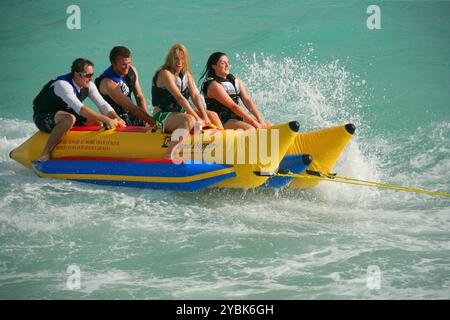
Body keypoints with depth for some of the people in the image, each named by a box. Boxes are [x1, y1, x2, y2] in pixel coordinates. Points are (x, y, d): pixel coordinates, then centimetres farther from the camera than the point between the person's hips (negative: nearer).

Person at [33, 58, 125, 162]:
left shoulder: (89, 85, -5)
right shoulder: (63, 85, -30)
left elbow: (103, 104, -7)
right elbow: (80, 108, -41)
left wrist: (117, 119, -27)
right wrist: (106, 119, -46)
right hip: (43, 117, -8)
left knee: (96, 121, -9)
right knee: (69, 119, -38)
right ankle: (45, 154, -32)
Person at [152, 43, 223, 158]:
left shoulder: (186, 74, 11)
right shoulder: (165, 73, -16)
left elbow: (195, 96, 2)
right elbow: (179, 98, -23)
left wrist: (204, 116, -12)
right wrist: (197, 118, -27)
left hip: (180, 111, 9)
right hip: (163, 116, -9)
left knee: (213, 115, 5)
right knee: (189, 120, -36)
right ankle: (169, 155, -45)